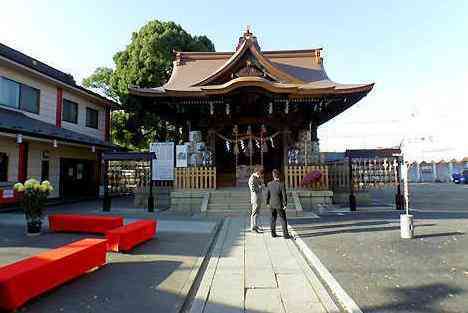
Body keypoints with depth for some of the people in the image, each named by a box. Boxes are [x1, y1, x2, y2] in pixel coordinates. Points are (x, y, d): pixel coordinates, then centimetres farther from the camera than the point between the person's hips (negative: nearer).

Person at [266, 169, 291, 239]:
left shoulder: (269, 184, -6)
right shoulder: (281, 184, -17)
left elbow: (267, 194, 1)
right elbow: (284, 195, -15)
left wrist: (267, 203, 13)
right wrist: (285, 204, -5)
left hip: (272, 204, 4)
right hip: (279, 205, -4)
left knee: (273, 218, 17)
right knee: (283, 219, 7)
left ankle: (273, 233, 22)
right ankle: (285, 234, 8)